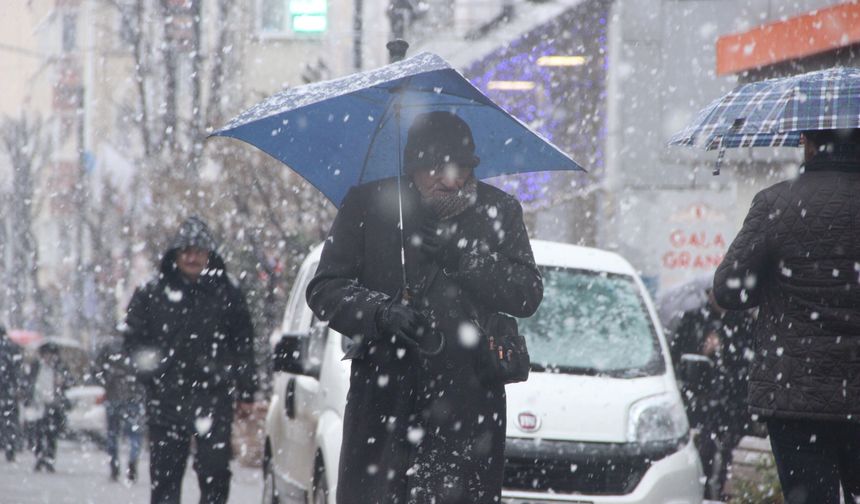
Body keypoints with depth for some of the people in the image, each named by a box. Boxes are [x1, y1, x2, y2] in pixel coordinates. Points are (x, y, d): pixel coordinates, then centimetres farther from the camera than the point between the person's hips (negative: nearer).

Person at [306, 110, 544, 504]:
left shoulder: (497, 211, 8)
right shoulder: (368, 205, 3)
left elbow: (528, 295, 3)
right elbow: (324, 289, 2)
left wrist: (464, 257, -11)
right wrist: (380, 312, -18)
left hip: (467, 402, 1)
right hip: (382, 398, -1)